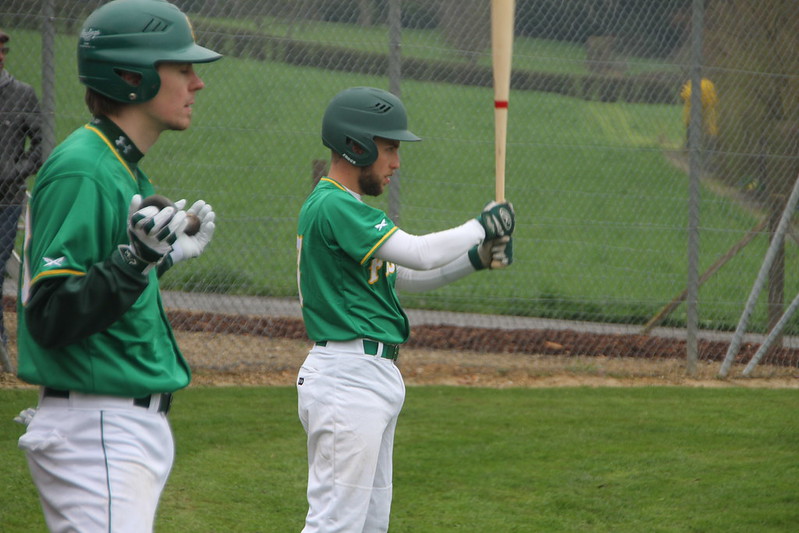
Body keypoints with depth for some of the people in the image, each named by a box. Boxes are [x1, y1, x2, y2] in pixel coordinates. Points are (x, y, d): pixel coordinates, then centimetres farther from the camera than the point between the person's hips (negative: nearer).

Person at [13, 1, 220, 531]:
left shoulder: (124, 169, 14)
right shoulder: (81, 172, -16)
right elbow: (50, 319, -21)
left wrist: (170, 253, 24)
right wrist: (135, 261, -31)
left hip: (138, 425, 10)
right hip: (98, 432, -10)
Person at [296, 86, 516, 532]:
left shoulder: (345, 206, 18)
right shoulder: (333, 206, -16)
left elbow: (404, 276, 22)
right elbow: (419, 253, -23)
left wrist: (476, 258, 9)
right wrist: (482, 226, -8)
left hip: (374, 376, 11)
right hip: (348, 376, -11)